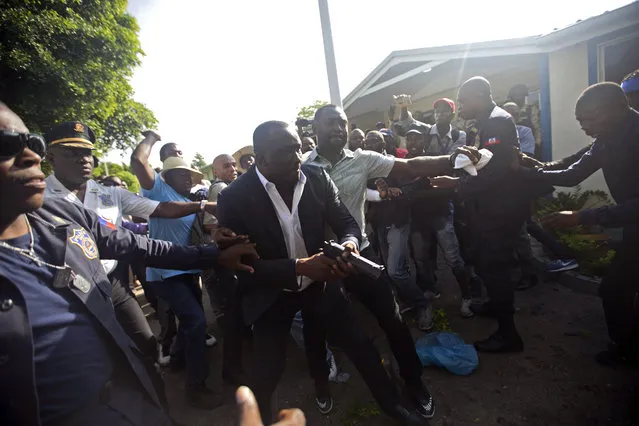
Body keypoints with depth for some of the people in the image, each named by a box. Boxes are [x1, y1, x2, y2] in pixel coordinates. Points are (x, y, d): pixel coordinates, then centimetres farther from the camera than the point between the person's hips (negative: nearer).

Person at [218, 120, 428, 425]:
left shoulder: (316, 178, -12)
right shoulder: (234, 197, -21)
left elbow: (346, 221, -4)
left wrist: (349, 243, -29)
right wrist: (299, 267, -35)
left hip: (318, 281, 3)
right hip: (271, 294, -2)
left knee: (360, 344, 10)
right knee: (266, 372, 7)